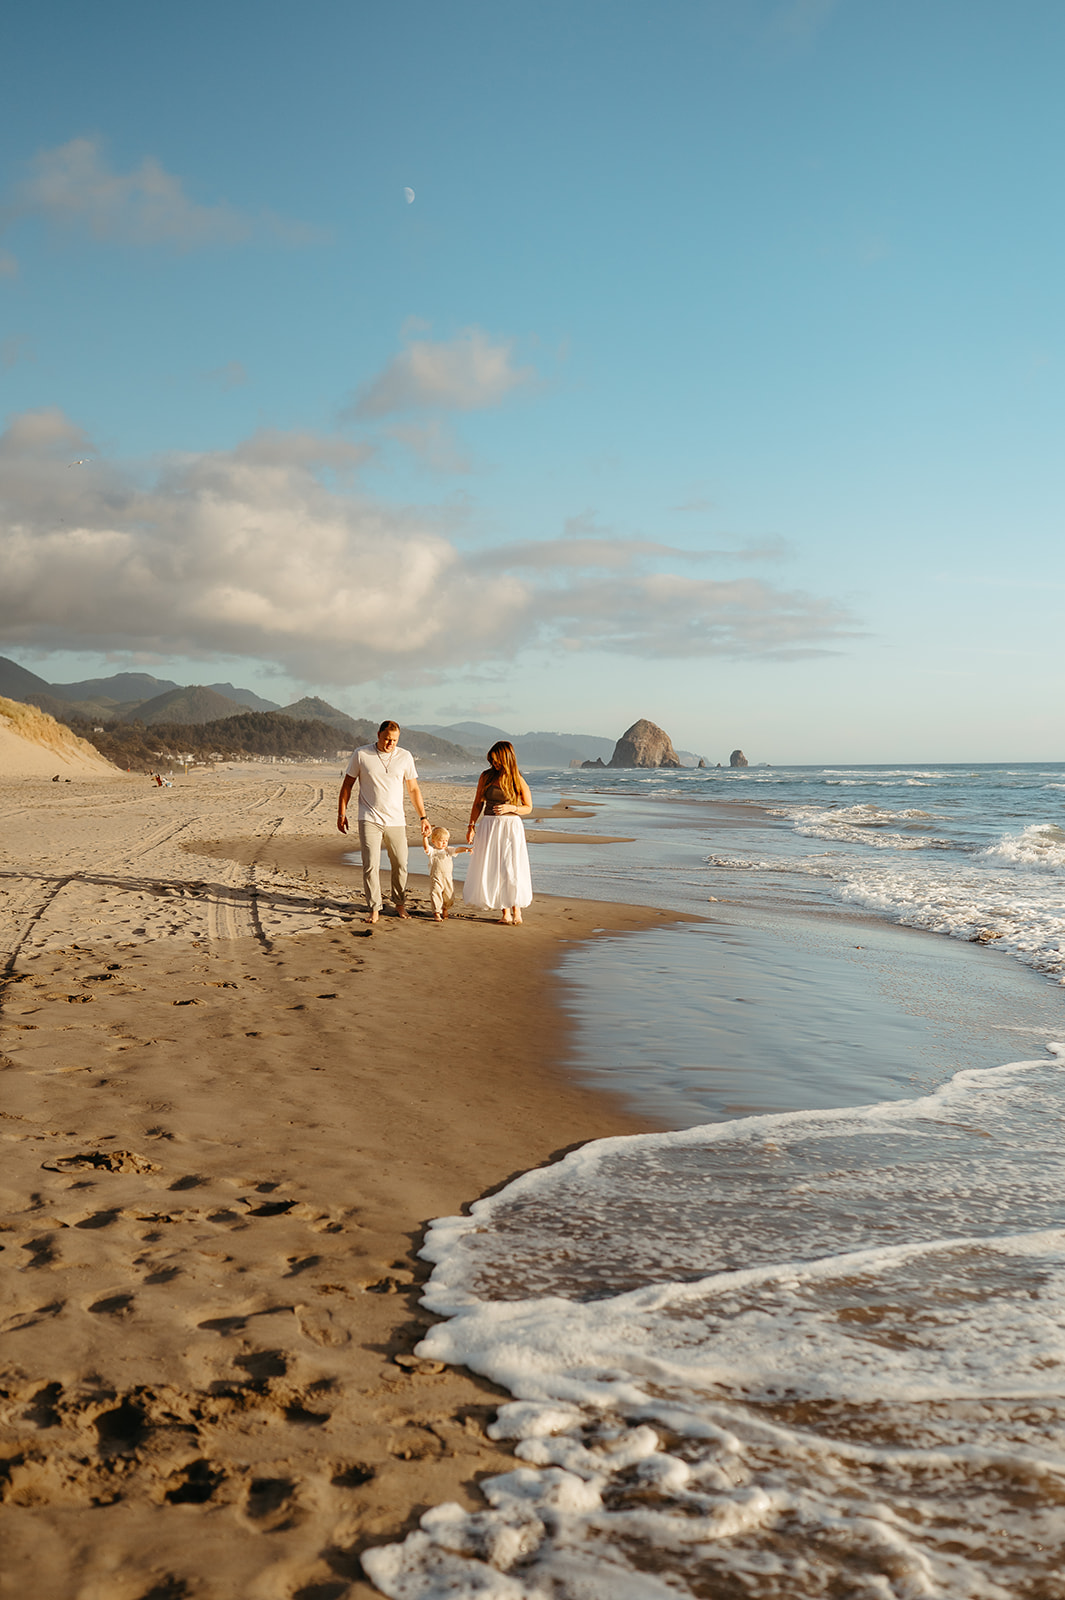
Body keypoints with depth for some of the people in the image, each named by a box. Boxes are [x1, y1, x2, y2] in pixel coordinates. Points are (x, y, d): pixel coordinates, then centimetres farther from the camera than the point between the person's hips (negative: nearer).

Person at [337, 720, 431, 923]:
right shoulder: (361, 754, -1)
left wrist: (423, 817, 7)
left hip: (396, 821, 2)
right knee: (370, 865, -9)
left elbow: (413, 789, 10)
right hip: (369, 820, -2)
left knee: (400, 864, 7)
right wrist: (341, 814, 3)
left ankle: (400, 904, 25)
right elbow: (347, 785, 6)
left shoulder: (405, 757, 3)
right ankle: (374, 909, -2)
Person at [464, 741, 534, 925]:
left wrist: (510, 808, -12)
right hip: (488, 826, 3)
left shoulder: (518, 781, -1)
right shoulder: (486, 777, 6)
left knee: (511, 869, -8)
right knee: (491, 870, 0)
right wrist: (472, 826, 3)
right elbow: (477, 804, 12)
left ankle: (516, 909, 9)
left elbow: (528, 808, 6)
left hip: (510, 827, -3)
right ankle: (505, 912, 9)